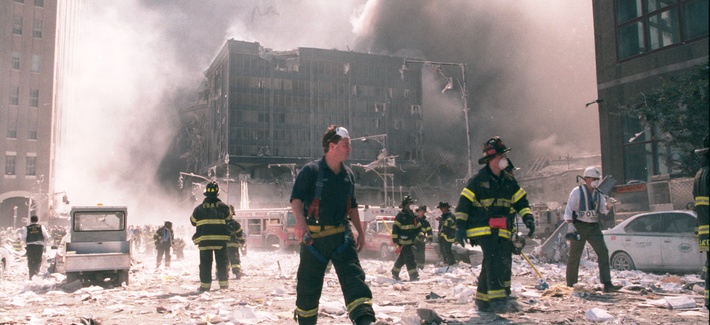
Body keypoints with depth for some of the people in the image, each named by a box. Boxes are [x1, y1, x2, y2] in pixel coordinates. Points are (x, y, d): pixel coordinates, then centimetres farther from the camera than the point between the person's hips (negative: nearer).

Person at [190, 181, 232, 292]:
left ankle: (205, 285, 5)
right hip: (221, 239, 0)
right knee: (222, 262, 10)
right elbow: (229, 219, 10)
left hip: (204, 240, 0)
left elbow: (193, 221, 11)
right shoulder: (223, 207, -2)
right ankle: (223, 284, 11)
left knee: (205, 263, 7)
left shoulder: (199, 208, 0)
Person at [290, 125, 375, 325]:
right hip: (314, 237, -4)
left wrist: (360, 232, 19)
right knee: (308, 285, 7)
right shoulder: (311, 170, -8)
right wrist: (301, 222, -32)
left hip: (341, 236, 4)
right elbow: (296, 199, -14)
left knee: (354, 277, -10)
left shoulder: (348, 175, 10)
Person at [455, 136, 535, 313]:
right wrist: (460, 226, -11)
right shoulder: (478, 180, -6)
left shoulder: (509, 181, 11)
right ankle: (496, 298, -22)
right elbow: (463, 203, -6)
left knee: (491, 264, 7)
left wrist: (528, 218, 0)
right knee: (493, 259, -20)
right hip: (482, 228, -5)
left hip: (501, 230, 6)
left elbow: (521, 201, 16)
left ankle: (482, 299, 18)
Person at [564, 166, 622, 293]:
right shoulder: (577, 191, -6)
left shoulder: (598, 193, 9)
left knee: (603, 252, -10)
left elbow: (603, 210, 7)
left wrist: (608, 204, -15)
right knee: (574, 255, 3)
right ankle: (570, 284, 16)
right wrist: (570, 224, -22)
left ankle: (607, 284, -11)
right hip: (579, 226, -4)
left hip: (594, 227, 4)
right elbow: (568, 209, -9)